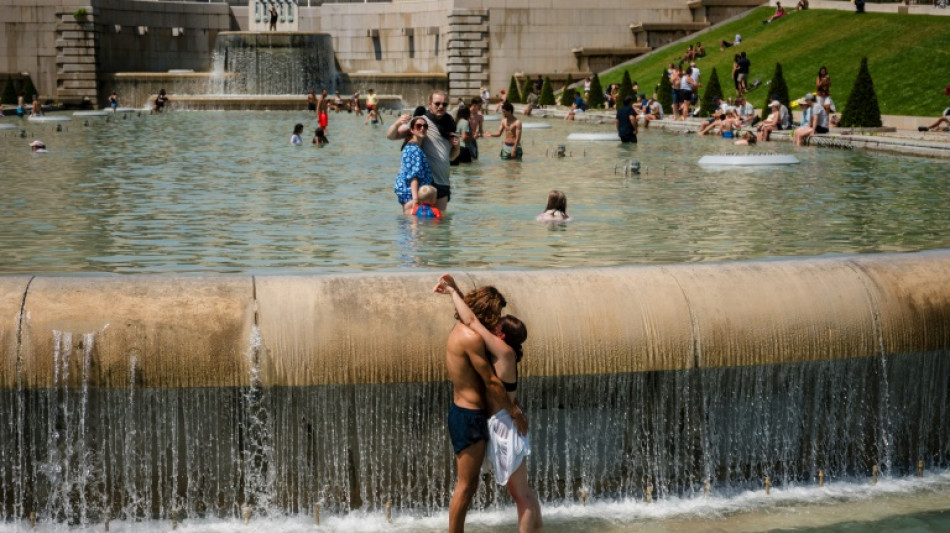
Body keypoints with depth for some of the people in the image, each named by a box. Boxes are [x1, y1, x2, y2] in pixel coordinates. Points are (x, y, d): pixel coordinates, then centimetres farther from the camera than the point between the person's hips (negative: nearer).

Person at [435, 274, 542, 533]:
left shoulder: (504, 352, -17)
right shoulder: (500, 350, 6)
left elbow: (471, 321, -20)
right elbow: (474, 319, 13)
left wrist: (453, 292, -10)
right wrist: (454, 291, 5)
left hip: (505, 426, -10)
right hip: (501, 425, 10)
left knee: (521, 493, -2)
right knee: (520, 491, 15)